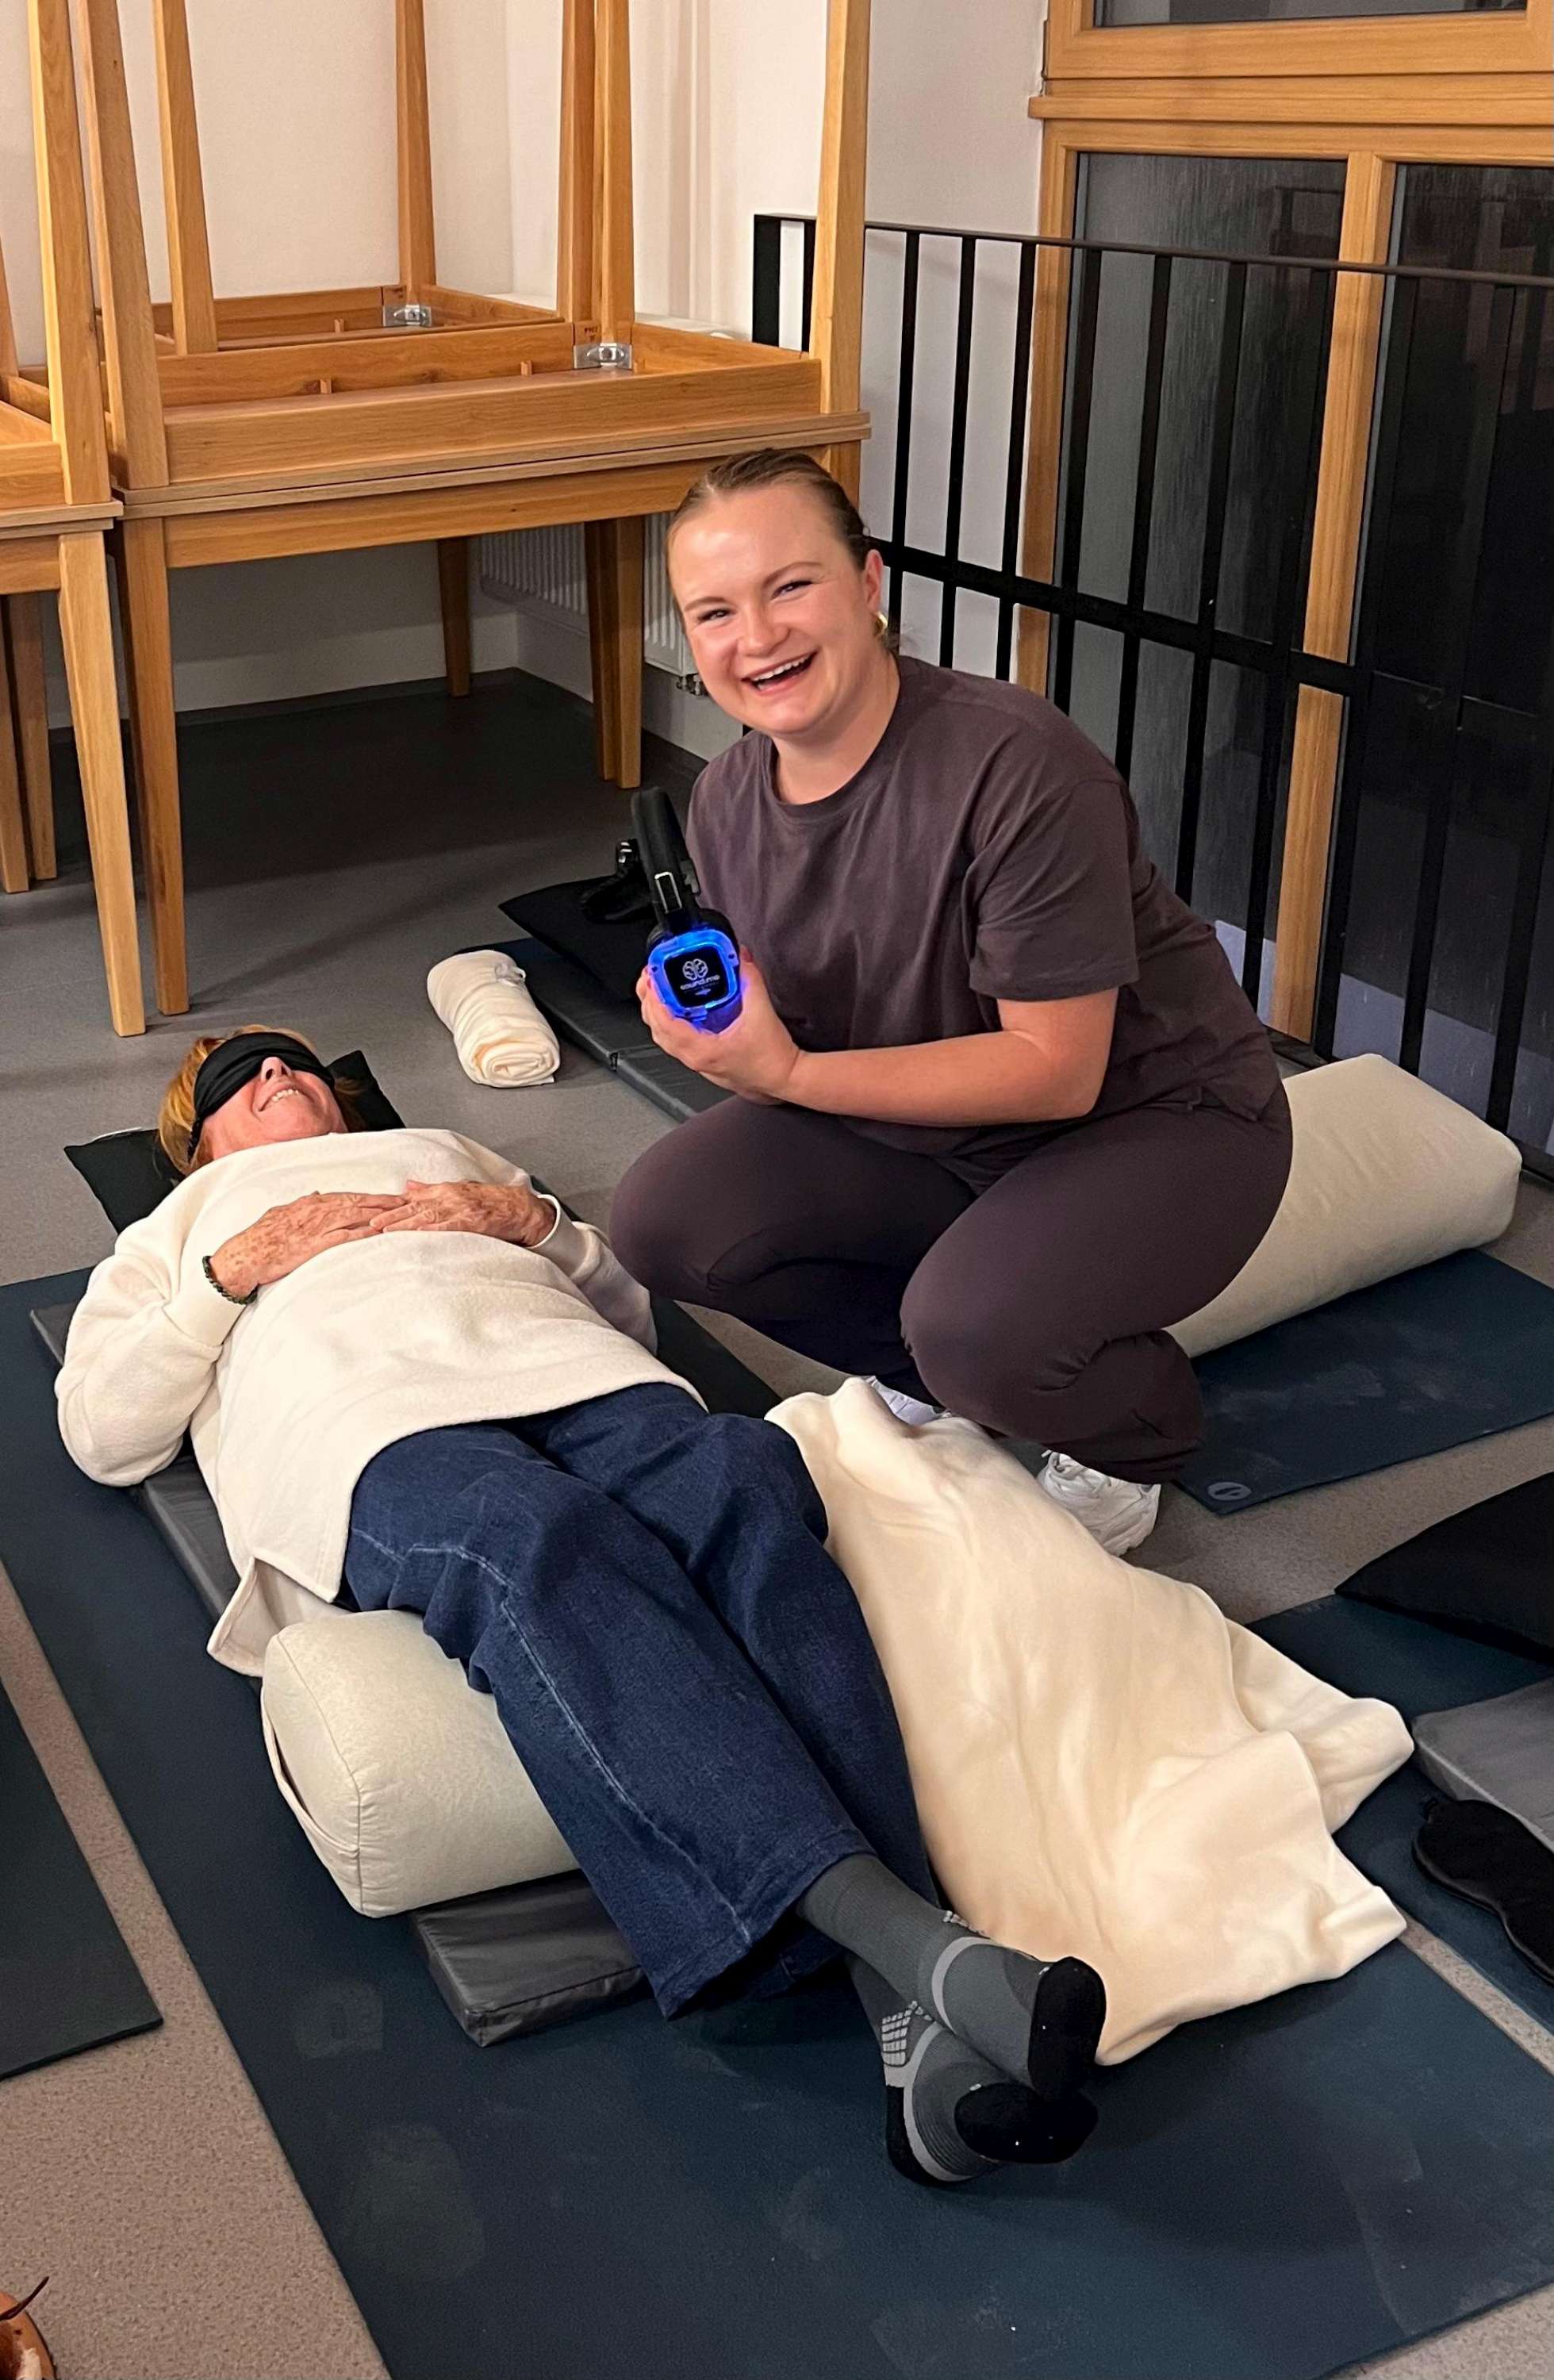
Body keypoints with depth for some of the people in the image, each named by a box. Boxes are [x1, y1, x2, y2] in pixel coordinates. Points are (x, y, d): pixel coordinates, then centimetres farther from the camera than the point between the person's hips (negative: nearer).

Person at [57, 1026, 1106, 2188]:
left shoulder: (449, 1157, 43)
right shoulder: (174, 1237, 39)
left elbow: (633, 1305, 32)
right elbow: (99, 1433, 20)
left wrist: (534, 1220, 14)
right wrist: (233, 1271, 9)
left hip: (567, 1365, 3)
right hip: (372, 1426, -2)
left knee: (743, 1478, -34)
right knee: (544, 1540, -39)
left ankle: (913, 2015, -50)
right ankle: (910, 1936, -55)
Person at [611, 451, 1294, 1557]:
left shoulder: (1019, 768, -29)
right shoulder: (729, 801, -6)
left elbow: (1057, 1070, -27)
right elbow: (771, 1037, 2)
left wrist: (790, 1071, -31)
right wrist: (708, 1029, -23)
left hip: (1158, 1115, -6)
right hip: (929, 1116, 7)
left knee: (975, 1327, -33)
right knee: (664, 1220, -10)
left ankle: (1140, 1429, 4)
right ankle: (934, 1376, 13)